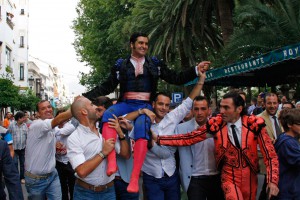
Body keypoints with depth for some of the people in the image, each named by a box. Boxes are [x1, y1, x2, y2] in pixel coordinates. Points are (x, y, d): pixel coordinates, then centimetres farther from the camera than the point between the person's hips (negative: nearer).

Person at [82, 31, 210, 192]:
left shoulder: (155, 64, 15)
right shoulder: (120, 65, 13)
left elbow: (176, 79, 15)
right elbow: (106, 87, 14)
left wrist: (196, 70, 4)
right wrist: (85, 96, 4)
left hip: (145, 105, -1)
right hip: (125, 103, 1)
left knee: (141, 129, -33)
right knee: (107, 115, -33)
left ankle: (135, 177, -36)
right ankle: (111, 161, -40)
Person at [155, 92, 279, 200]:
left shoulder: (254, 124, -12)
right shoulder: (216, 124, -11)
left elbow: (270, 154, -9)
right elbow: (188, 139, -9)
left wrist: (273, 180, -20)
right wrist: (158, 139, -16)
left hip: (250, 178, 2)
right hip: (229, 178, -1)